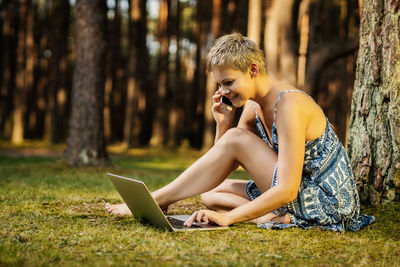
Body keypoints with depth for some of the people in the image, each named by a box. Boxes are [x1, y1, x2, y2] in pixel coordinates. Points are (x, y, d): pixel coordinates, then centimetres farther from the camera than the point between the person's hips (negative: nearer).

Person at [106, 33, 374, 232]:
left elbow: (287, 190, -29)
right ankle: (271, 216, -14)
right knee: (210, 194, 6)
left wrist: (229, 218, -32)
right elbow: (221, 168, 7)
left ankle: (157, 199, -9)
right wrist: (223, 125, -10)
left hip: (326, 204, -9)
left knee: (237, 139, -17)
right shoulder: (252, 106, 5)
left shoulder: (289, 105, -22)